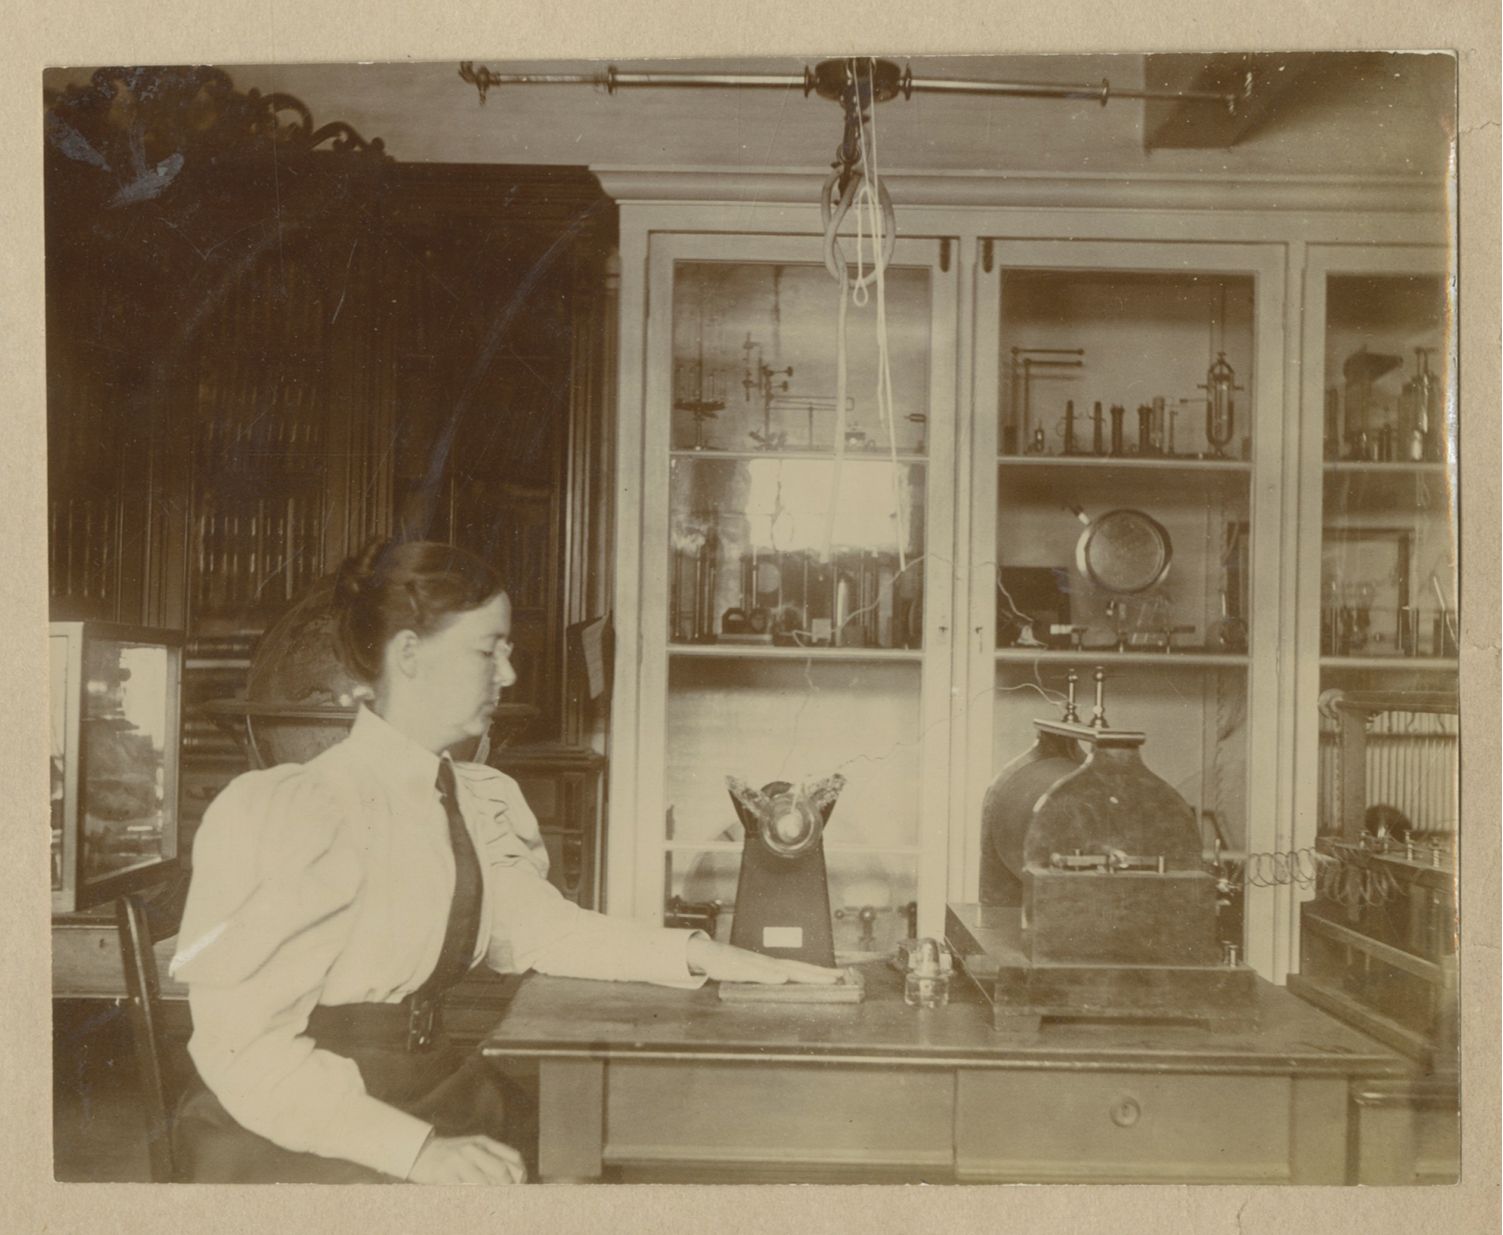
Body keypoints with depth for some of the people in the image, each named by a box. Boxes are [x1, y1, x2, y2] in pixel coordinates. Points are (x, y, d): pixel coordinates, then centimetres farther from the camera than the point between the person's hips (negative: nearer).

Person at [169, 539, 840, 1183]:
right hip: (296, 1137, -6)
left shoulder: (478, 802, 3)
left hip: (433, 1098, 7)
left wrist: (698, 954, 5)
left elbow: (539, 926, 16)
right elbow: (245, 1042, -18)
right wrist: (415, 1149, -26)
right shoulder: (298, 809, -17)